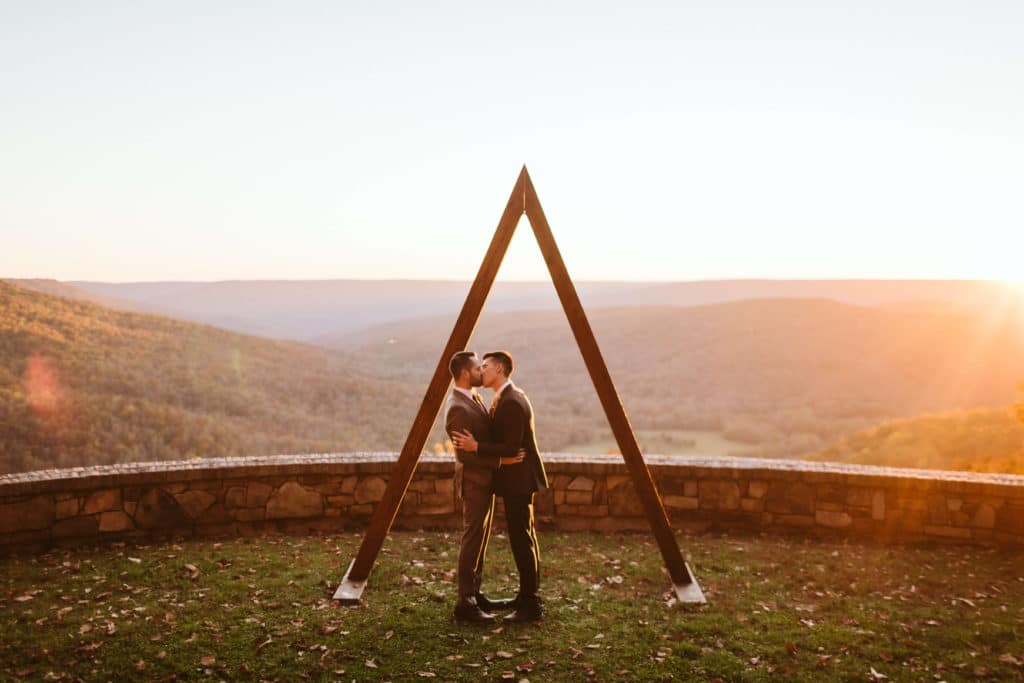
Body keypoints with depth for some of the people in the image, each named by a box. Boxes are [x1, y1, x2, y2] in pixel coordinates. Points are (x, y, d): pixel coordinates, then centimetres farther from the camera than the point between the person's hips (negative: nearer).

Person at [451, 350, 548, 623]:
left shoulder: (512, 402, -20)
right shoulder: (506, 397, 12)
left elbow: (511, 447, -24)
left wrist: (475, 447, -23)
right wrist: (473, 443, 7)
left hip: (518, 479, -11)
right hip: (517, 479, 11)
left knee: (522, 539, -6)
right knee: (526, 537, 17)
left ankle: (530, 606, 0)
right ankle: (528, 595, 28)